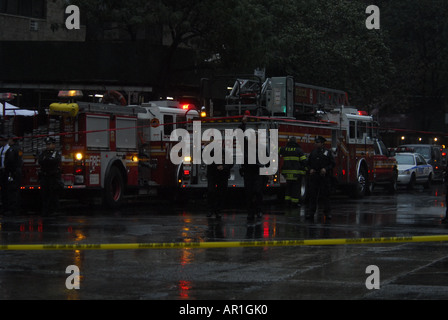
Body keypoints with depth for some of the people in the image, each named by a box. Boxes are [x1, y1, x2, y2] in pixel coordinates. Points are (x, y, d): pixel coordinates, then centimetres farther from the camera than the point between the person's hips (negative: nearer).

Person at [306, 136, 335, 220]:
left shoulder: (327, 152, 2)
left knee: (325, 195, 0)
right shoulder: (313, 152, 12)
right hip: (314, 175, 3)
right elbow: (309, 163, 19)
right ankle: (311, 212, 3)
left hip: (324, 176, -3)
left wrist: (326, 169, -13)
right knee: (313, 195, 0)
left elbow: (332, 164, 1)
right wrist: (311, 169, 0)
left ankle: (327, 212, 6)